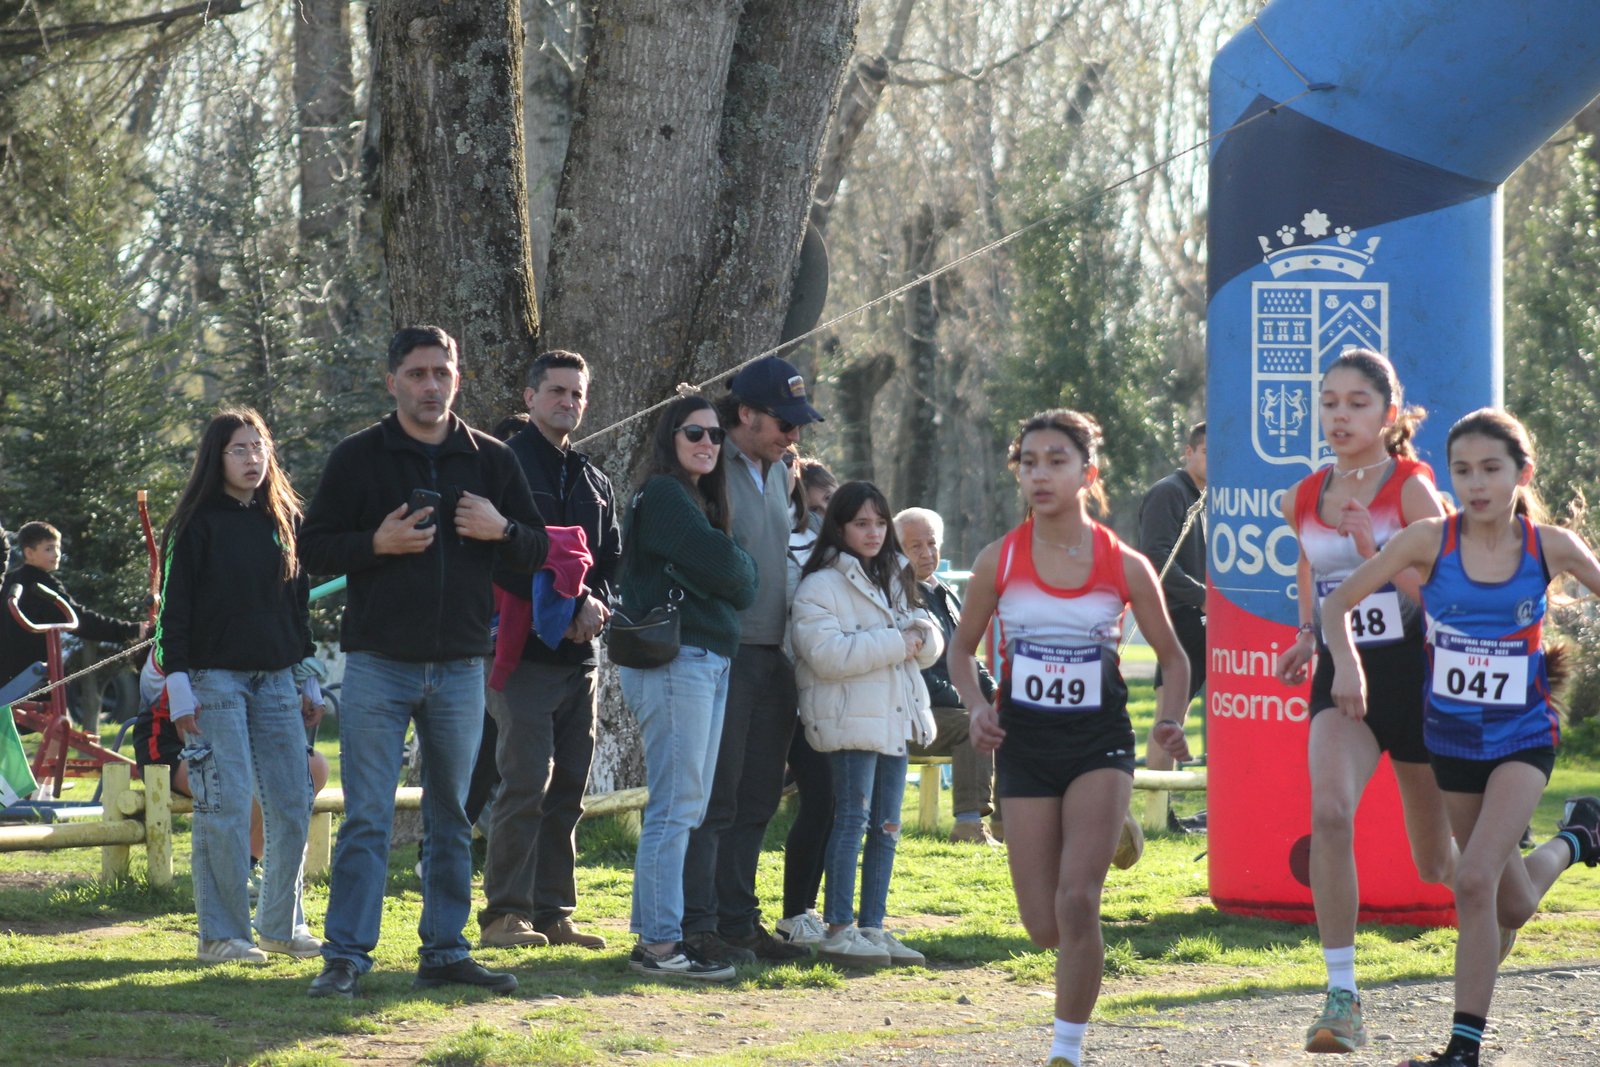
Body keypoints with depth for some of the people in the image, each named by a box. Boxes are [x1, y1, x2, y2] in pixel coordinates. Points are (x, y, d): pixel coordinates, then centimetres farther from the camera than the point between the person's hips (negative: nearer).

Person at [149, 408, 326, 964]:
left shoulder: (284, 520, 13)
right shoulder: (196, 525, -2)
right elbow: (173, 607, -4)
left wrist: (308, 678, 16)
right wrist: (178, 684, -12)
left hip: (276, 682, 5)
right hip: (215, 679, -5)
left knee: (292, 804, 3)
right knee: (225, 808, -9)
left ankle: (282, 925, 14)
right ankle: (221, 934, -3)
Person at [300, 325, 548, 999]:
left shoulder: (490, 460, 9)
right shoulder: (359, 457, 1)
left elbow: (537, 550, 13)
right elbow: (313, 549, 1)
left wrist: (500, 531, -9)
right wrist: (376, 543, -16)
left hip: (459, 667, 3)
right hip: (379, 665, -3)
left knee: (452, 819, 9)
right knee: (367, 818, -6)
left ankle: (445, 951, 16)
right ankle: (345, 955, -3)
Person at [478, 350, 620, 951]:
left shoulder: (594, 483, 19)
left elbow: (612, 562, 17)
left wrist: (596, 605, -4)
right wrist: (568, 603, -17)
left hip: (579, 655, 7)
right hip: (524, 651, -7)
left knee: (568, 790, 8)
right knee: (526, 785, -12)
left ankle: (553, 913, 12)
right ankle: (505, 913, -9)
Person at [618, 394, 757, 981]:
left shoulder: (700, 500, 21)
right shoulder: (663, 496, -8)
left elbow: (737, 587, 19)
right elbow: (723, 566, -16)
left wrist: (732, 572, 0)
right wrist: (743, 569, 3)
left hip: (708, 663, 10)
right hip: (673, 662, -10)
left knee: (686, 809, 10)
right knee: (674, 807, -10)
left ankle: (656, 933, 14)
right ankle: (659, 943, -9)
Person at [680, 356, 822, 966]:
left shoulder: (776, 473, 16)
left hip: (770, 657, 8)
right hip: (723, 656, -8)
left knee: (756, 800, 11)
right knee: (713, 797, -7)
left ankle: (738, 922, 17)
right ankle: (697, 927, -4)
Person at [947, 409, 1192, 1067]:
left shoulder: (1124, 566, -4)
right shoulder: (998, 562, -2)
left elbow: (1172, 655, 8)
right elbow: (963, 649, 10)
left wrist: (1172, 721, -10)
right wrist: (977, 707, -10)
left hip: (1099, 741, -2)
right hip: (1025, 745, 2)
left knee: (1077, 901, -18)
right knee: (1044, 928, 1)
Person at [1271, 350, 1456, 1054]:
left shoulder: (1413, 488, -9)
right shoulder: (1303, 501, 5)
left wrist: (1372, 549, -27)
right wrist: (1306, 640, 10)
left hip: (1413, 675, -3)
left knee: (1438, 866, 10)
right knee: (1329, 811, -26)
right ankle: (1342, 997, -25)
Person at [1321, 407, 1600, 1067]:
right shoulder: (1430, 540, -10)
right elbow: (1339, 601, -4)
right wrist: (1345, 661, -22)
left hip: (1522, 737, -2)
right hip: (1451, 735, 2)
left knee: (1475, 881, -21)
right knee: (1514, 908, 15)